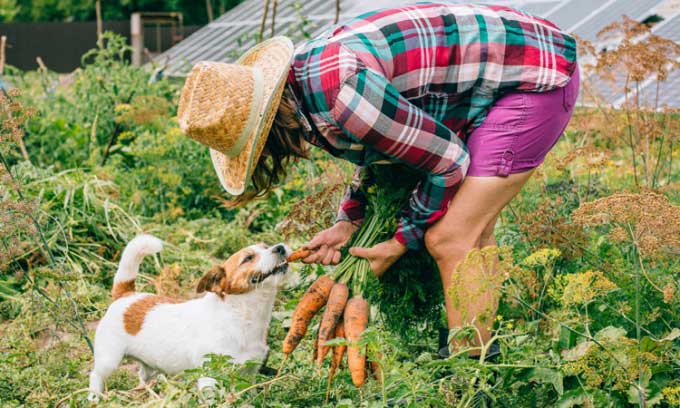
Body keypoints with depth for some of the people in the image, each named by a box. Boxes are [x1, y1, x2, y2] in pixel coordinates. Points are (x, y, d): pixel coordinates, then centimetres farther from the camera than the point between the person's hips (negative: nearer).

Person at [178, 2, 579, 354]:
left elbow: (447, 161, -19)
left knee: (451, 238, -11)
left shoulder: (341, 94, -30)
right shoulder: (308, 71, 1)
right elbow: (382, 144, 17)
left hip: (538, 77, -10)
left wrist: (403, 241, -5)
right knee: (470, 230, 17)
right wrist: (348, 222, 6)